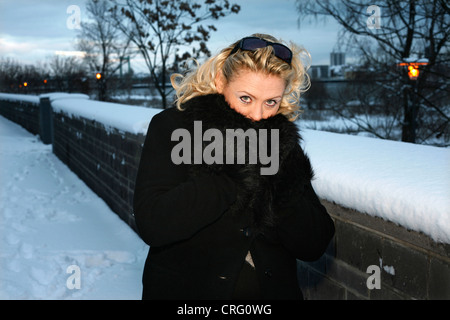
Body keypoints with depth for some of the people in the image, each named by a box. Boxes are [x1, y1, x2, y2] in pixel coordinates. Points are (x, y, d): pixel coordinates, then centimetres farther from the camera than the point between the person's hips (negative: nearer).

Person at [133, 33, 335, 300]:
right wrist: (229, 176, -27)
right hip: (184, 291, -3)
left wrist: (281, 184, -21)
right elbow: (152, 225, -24)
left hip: (274, 290, 3)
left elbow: (313, 248, -6)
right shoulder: (171, 127, -10)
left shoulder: (284, 142, -1)